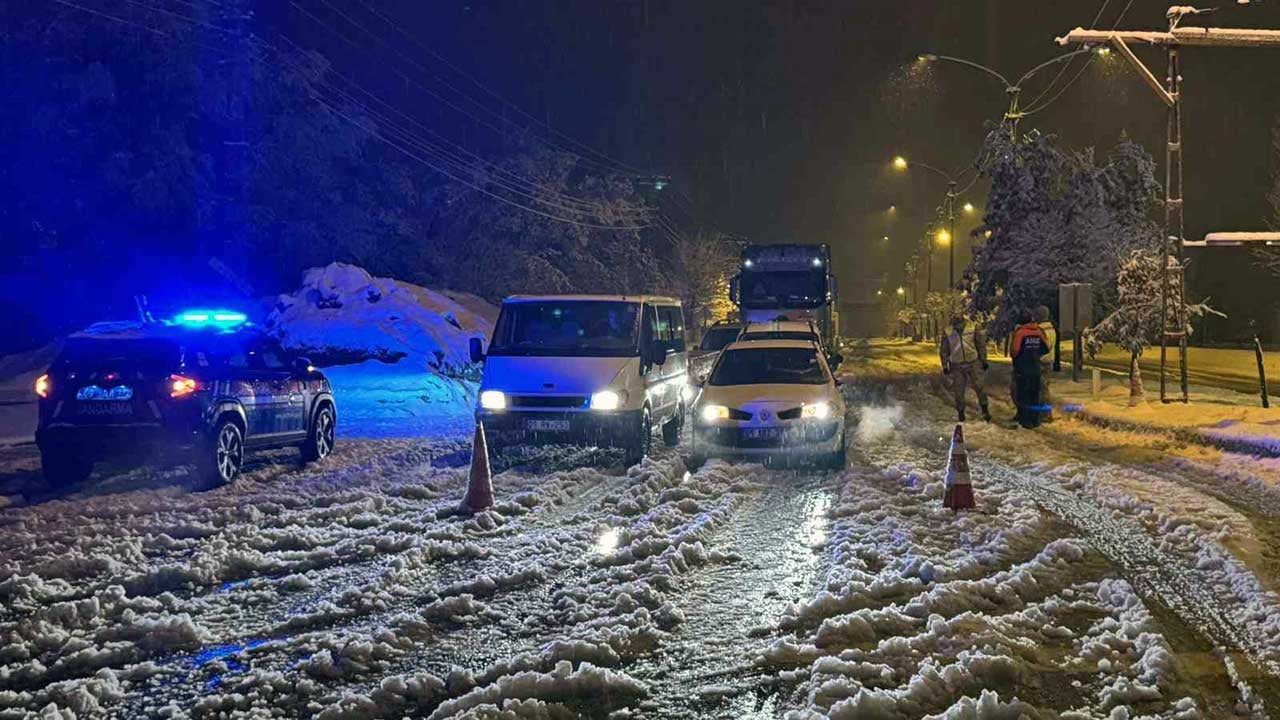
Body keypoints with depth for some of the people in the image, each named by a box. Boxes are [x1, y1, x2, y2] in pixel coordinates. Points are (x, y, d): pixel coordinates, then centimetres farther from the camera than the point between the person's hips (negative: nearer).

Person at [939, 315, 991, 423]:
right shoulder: (948, 334, -7)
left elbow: (981, 345, 4)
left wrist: (983, 360, 6)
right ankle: (961, 413, 21)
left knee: (979, 387, 0)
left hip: (973, 364, -1)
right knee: (959, 391, 5)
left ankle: (985, 410, 17)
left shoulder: (973, 330, -9)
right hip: (957, 367, 1)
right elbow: (944, 351, 5)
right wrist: (945, 366, 6)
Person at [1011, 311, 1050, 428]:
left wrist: (1014, 356, 1)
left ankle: (1026, 420, 2)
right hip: (1036, 367, 4)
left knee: (1024, 394, 2)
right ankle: (1035, 420, 18)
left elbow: (1015, 349, -19)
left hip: (1022, 368, -4)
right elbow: (1046, 348, 4)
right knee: (1035, 394, 14)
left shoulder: (1020, 332, -12)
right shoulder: (1039, 332, 2)